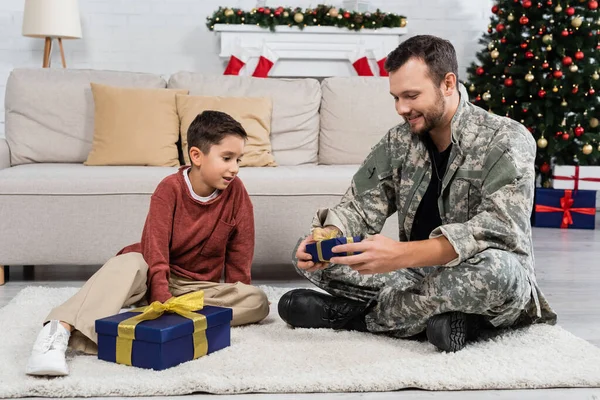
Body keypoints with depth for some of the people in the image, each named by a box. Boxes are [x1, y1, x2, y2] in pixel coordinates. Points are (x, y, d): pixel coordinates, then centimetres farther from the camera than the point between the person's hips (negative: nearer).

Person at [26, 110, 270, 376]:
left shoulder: (236, 191, -9)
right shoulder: (170, 189, -16)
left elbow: (240, 254, -1)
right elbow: (155, 253, -23)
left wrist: (235, 298, -3)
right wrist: (164, 302, -34)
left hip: (199, 287, 3)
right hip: (153, 275, -3)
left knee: (258, 301, -25)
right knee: (130, 263, -37)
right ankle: (59, 331, -51)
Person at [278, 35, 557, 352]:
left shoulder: (506, 140, -14)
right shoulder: (398, 142, 4)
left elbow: (500, 230, -28)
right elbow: (360, 207, 2)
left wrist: (403, 254, -39)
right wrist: (328, 235, -23)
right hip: (419, 274, 5)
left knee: (494, 268, -41)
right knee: (309, 253, -8)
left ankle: (350, 313, -21)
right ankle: (436, 313, -20)